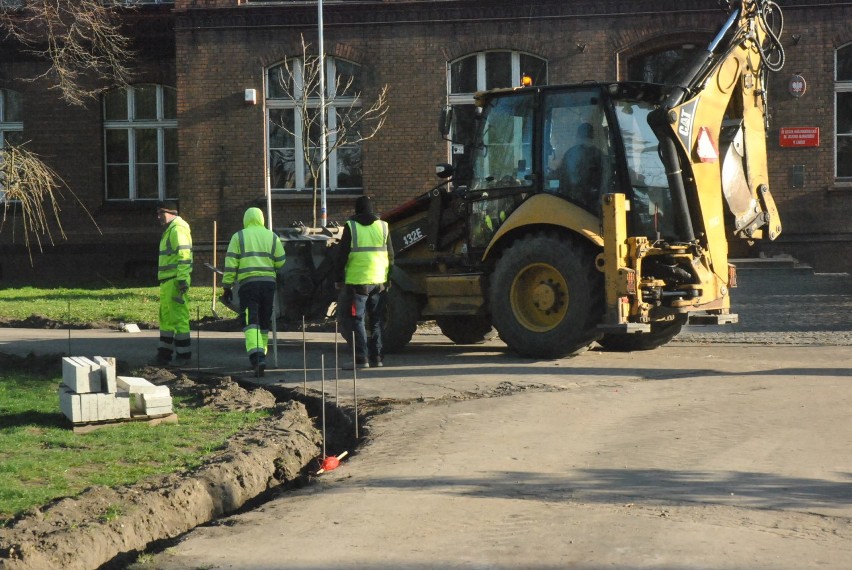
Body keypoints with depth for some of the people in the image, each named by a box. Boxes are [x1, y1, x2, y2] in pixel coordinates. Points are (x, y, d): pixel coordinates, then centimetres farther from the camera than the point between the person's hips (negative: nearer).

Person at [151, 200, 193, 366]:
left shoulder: (178, 230, -12)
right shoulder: (169, 231, 21)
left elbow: (184, 256, -21)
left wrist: (182, 279, -26)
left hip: (175, 282, -11)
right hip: (167, 281, 11)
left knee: (179, 317, -7)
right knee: (166, 318, 13)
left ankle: (183, 355, -4)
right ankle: (164, 354, 18)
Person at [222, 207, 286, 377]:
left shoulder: (238, 237, 4)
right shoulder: (272, 237, 10)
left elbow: (230, 263, -2)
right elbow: (280, 262, 8)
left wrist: (227, 286, 2)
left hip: (248, 283, -3)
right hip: (268, 282, 3)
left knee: (251, 323, -10)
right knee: (264, 322, 16)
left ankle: (256, 357, -28)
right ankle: (261, 355, 24)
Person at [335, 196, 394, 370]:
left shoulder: (351, 226, -4)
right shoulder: (383, 226, 6)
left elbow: (342, 254, -4)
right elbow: (390, 255, 10)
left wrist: (339, 278, 4)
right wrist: (389, 278, 18)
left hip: (357, 281, -4)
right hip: (379, 281, 4)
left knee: (357, 320, 0)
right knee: (376, 321, 12)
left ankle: (361, 358, -6)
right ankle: (376, 357, 15)